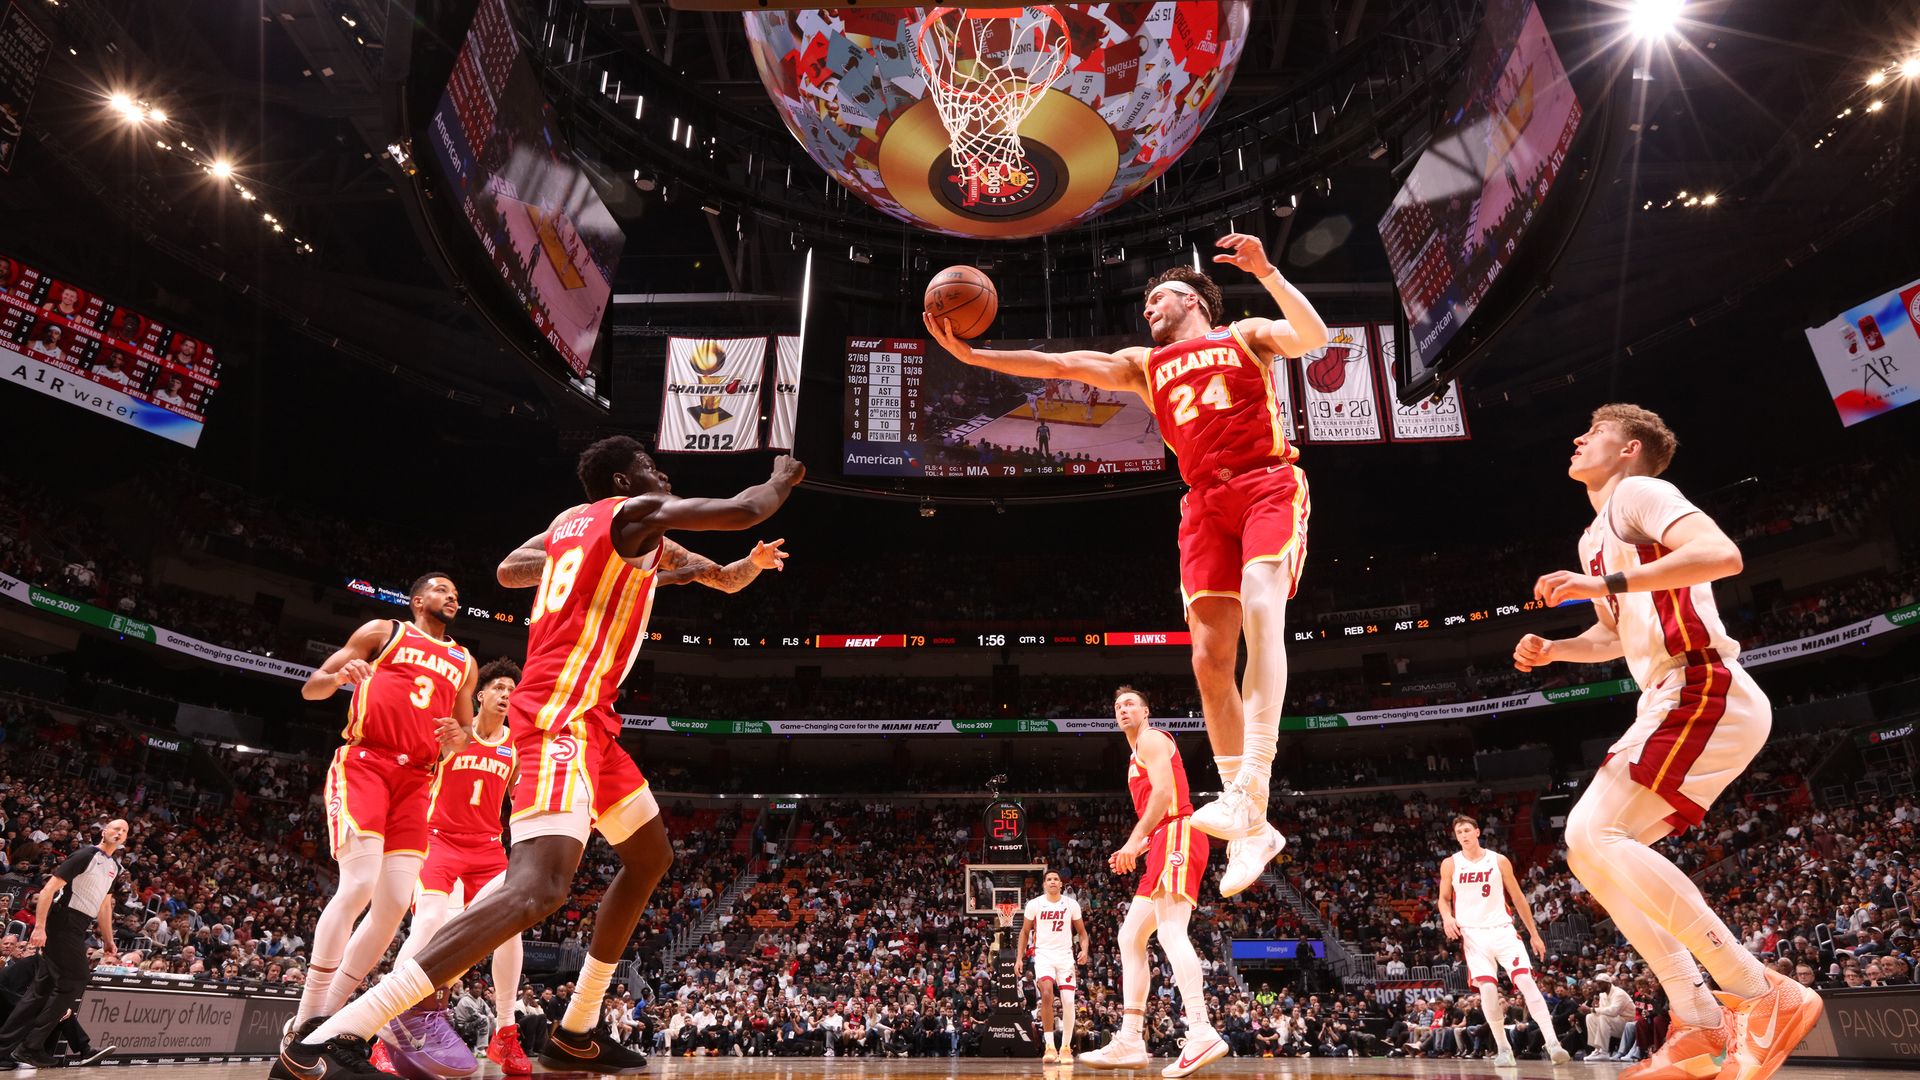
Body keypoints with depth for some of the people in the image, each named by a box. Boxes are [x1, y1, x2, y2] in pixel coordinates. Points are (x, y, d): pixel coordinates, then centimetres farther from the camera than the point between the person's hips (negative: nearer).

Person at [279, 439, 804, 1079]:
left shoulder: (571, 521, 19)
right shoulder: (637, 513, -5)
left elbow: (509, 571, 32)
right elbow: (743, 510, -7)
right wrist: (783, 478, 17)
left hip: (582, 715, 11)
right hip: (563, 711, -11)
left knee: (651, 858, 19)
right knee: (540, 887, -25)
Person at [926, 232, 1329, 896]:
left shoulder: (1245, 335, 14)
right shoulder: (1142, 365, 23)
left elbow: (1313, 336, -4)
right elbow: (1058, 365, 16)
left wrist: (1266, 272, -15)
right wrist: (971, 354, 9)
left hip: (1267, 484, -4)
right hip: (1204, 502, 4)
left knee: (1259, 606, -30)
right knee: (1210, 656, -9)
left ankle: (1249, 789, -38)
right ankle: (1252, 828, -4)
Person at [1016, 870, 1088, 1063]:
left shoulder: (1072, 904, 1)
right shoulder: (1034, 904, -1)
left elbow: (1081, 931, 9)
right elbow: (1025, 932, 9)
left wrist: (1084, 949, -10)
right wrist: (1019, 958, 2)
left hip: (1065, 956, 2)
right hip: (1043, 954, -2)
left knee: (1068, 1002, -5)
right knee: (1046, 994, -24)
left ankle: (1066, 1047, 13)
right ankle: (1049, 1046, -16)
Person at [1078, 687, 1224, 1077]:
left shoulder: (1152, 739, 1)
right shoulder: (1138, 758, 29)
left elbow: (1164, 792, -14)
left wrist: (1135, 840, -17)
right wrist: (1134, 851, 15)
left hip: (1177, 835, -10)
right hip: (1164, 844, 10)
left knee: (1170, 930, -23)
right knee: (1130, 936, 8)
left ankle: (1201, 1034, -32)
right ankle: (1130, 1041, 6)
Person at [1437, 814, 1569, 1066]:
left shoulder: (1499, 861, 2)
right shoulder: (1450, 864, 1)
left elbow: (1518, 898, 9)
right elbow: (1444, 898, 11)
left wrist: (1534, 933, 10)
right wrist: (1447, 918, -12)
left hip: (1502, 930, 0)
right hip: (1473, 934, 0)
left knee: (1526, 981, -13)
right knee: (1488, 989, -10)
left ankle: (1552, 1043, -12)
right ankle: (1504, 1049, 4)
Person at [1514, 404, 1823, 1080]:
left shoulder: (1637, 493, -5)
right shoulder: (1595, 537, 24)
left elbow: (1721, 554, -24)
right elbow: (1616, 636, 34)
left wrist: (1605, 584, -24)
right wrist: (1552, 651, 17)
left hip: (1704, 694, -10)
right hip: (1677, 702, 10)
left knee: (1592, 836, -19)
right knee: (1592, 849, 7)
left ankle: (1763, 995, -15)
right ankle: (1701, 1025, 7)